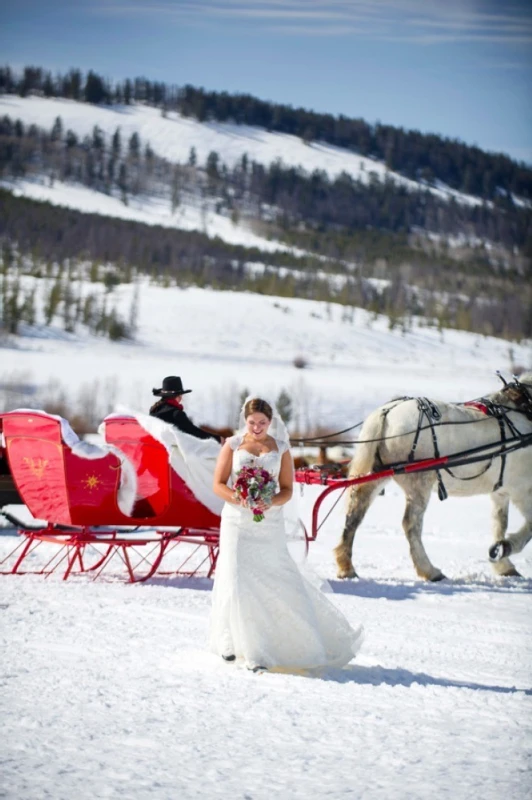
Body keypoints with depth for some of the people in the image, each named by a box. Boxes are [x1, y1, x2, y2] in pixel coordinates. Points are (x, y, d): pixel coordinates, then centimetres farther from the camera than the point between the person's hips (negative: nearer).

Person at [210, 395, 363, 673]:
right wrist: (237, 498, -17)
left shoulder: (280, 449, 5)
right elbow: (218, 484, 1)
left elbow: (287, 490, 4)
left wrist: (271, 502, -17)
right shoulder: (232, 445, 4)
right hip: (237, 522, 0)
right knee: (237, 580, -1)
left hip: (269, 523, 0)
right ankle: (235, 642, 14)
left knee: (278, 580, -1)